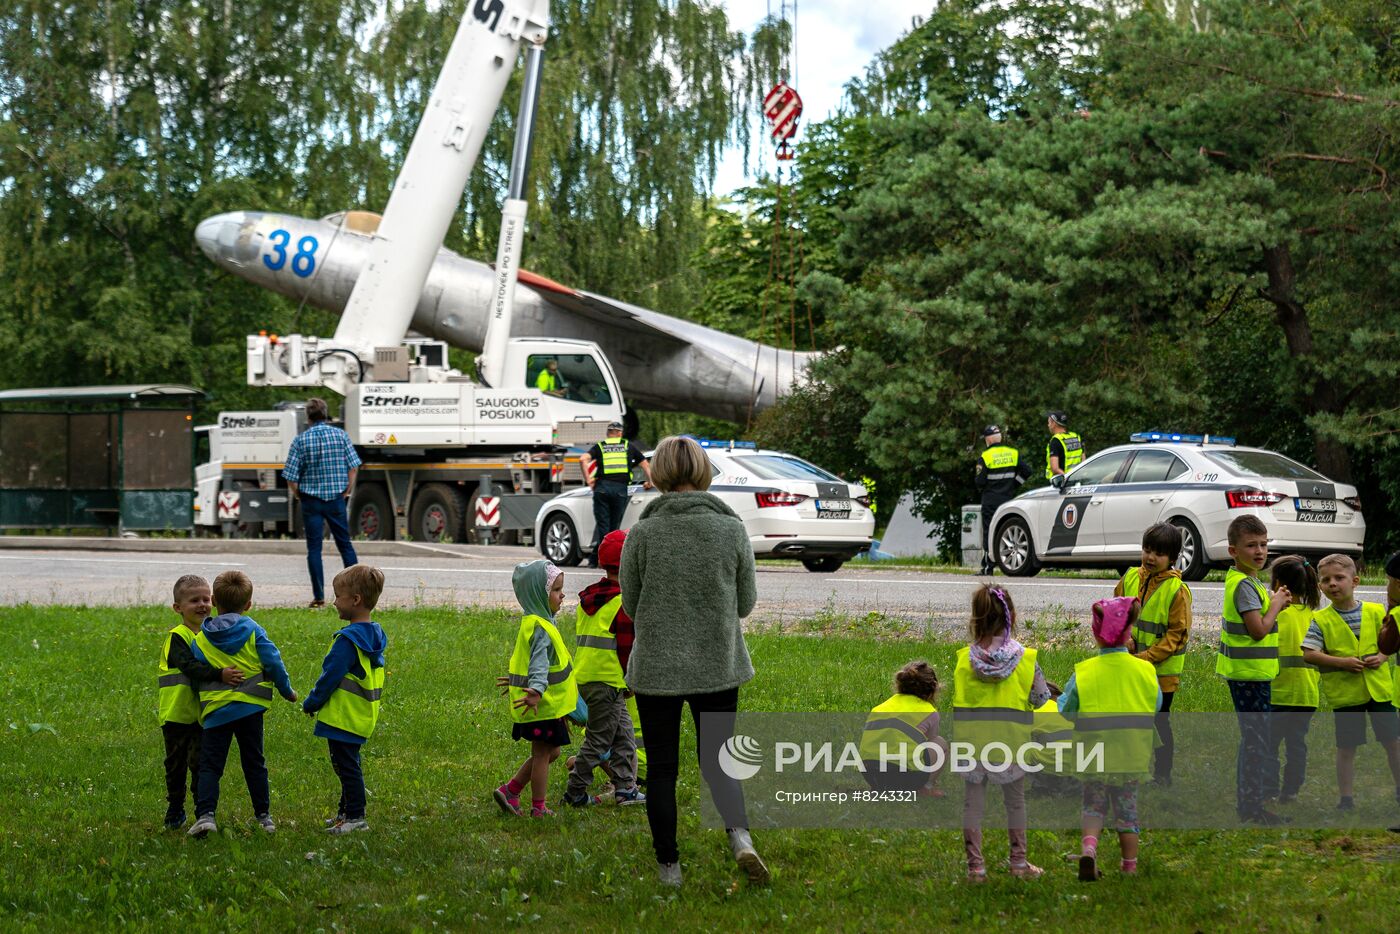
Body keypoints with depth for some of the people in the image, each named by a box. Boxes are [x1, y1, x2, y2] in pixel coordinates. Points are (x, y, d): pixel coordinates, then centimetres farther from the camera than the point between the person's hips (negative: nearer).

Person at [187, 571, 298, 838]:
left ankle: (205, 814, -16)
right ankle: (263, 815, 16)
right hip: (250, 707, 1)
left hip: (216, 712, -1)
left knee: (210, 766, 1)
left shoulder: (201, 640, 1)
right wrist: (287, 690, 9)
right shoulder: (253, 632, -1)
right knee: (254, 763, 13)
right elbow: (273, 663, -4)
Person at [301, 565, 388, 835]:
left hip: (343, 717, -9)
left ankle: (355, 817, 0)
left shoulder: (348, 639, -21)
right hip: (362, 718, 9)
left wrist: (311, 704, -4)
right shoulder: (375, 636, 8)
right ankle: (346, 812, 27)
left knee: (346, 766, -3)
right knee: (348, 765, 19)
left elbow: (330, 676, -18)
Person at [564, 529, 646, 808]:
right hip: (608, 681, -9)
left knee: (623, 734, 15)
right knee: (598, 740, -1)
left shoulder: (588, 598, 13)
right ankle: (575, 792, 3)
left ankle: (625, 788, 16)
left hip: (585, 677, 9)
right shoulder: (624, 603, -14)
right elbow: (627, 648, -14)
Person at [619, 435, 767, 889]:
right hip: (719, 665, 1)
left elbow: (631, 605, -1)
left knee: (661, 768, 11)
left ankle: (668, 867, 13)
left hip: (656, 667, -1)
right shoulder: (732, 530, -6)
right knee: (716, 762, 12)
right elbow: (746, 602, 3)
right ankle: (740, 835, -13)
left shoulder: (643, 533, -10)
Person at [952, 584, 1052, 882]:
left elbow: (957, 700, -1)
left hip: (972, 738, 0)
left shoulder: (964, 658, -7)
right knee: (1015, 799, 16)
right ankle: (1019, 862, 24)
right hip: (1011, 740, 0)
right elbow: (1040, 698, -1)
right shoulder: (1025, 658, -9)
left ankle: (975, 865, 10)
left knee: (973, 801, 9)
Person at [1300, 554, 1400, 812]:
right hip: (1344, 692, -2)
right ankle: (1345, 798, 14)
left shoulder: (1376, 612, 1)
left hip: (1379, 687, 2)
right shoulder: (1321, 620, -5)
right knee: (1346, 747, 4)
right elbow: (1309, 654, -11)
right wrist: (1341, 661, -20)